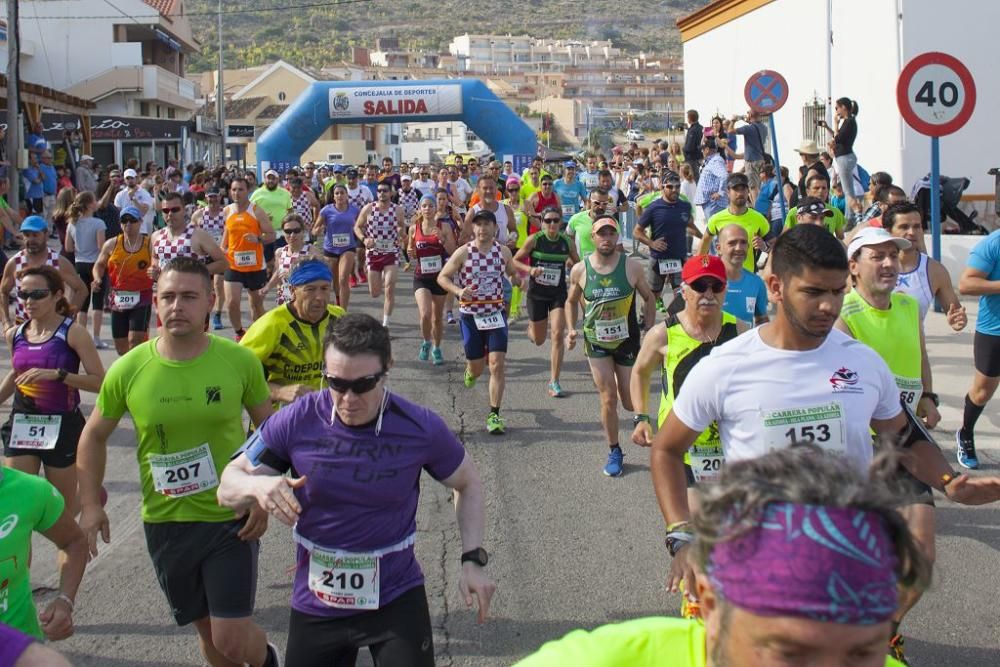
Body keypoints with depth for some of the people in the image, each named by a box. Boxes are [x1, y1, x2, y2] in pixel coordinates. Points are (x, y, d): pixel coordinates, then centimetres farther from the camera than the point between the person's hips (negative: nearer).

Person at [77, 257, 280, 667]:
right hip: (165, 523, 2)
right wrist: (91, 505, -1)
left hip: (232, 518, -2)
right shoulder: (128, 370, -10)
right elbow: (94, 437, 6)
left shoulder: (240, 361, -12)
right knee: (207, 628, 17)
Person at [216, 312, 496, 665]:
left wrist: (473, 560, -6)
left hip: (396, 598, -1)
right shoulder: (297, 421, -13)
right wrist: (257, 485, -27)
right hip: (315, 605, 1)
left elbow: (467, 483, 5)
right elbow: (227, 486, -4)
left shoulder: (420, 428, -13)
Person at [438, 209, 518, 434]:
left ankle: (494, 415, -3)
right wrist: (458, 291, -21)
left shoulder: (504, 251, 0)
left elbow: (512, 273, 19)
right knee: (477, 368, 9)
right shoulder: (463, 252, -8)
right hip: (470, 316, -1)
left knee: (497, 364, -10)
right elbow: (442, 277, -4)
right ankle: (470, 371, 49)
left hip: (496, 314, 1)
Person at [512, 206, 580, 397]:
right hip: (536, 293, -1)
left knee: (558, 335, -14)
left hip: (559, 294, 1)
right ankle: (531, 328, 52)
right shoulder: (534, 240, -11)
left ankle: (554, 382, -5)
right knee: (539, 340, 12)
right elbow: (515, 261, -5)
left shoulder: (567, 242, -4)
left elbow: (578, 265, 11)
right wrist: (529, 269, -23)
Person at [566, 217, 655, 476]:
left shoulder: (632, 266, -11)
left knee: (630, 402, 6)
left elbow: (649, 298, 3)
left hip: (627, 341, 0)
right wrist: (571, 330, -5)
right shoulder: (580, 270, -8)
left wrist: (649, 331, -4)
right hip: (596, 342, 0)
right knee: (608, 398, -4)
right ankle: (614, 452, 14)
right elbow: (571, 302, 9)